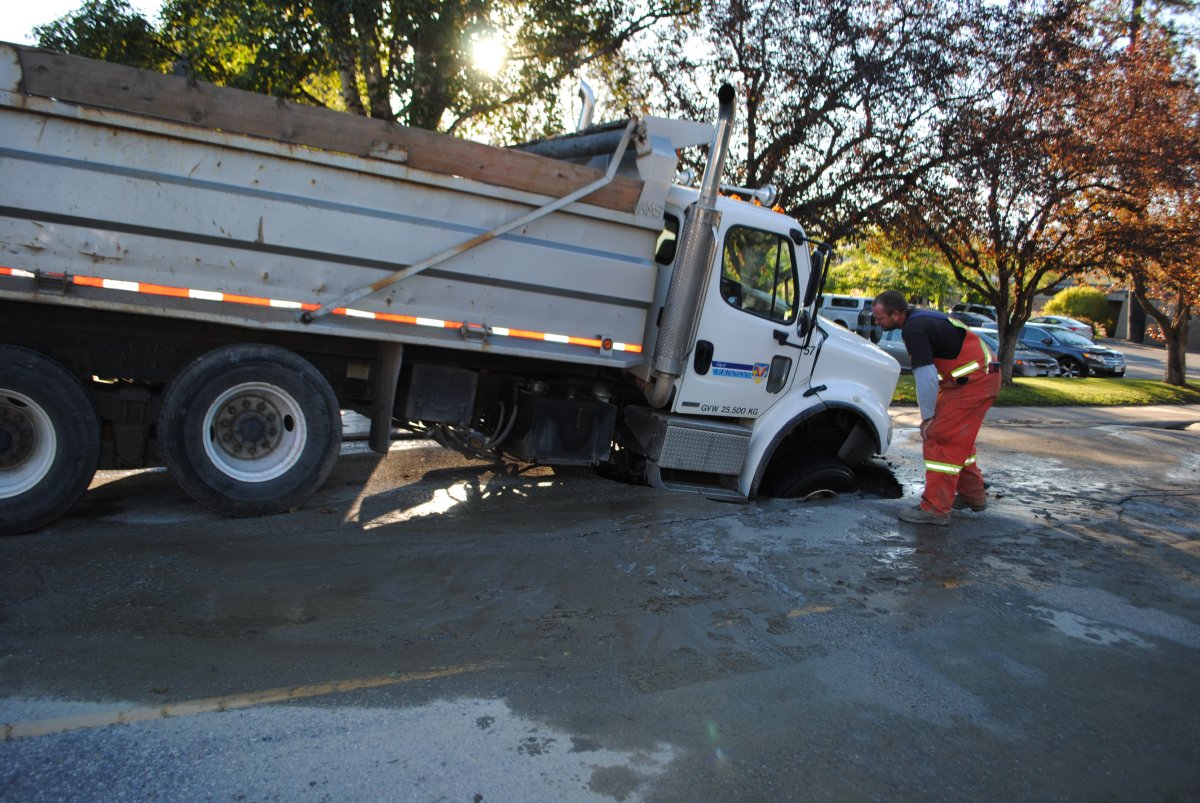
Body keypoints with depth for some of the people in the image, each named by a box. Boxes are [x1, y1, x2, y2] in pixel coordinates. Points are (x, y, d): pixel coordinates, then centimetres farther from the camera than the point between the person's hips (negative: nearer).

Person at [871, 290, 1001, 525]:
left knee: (940, 438, -11)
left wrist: (928, 416, -14)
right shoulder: (918, 318, 11)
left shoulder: (914, 329, -21)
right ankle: (973, 495, 34)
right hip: (983, 375, 11)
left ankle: (935, 509, -9)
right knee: (958, 438, 21)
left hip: (973, 381, -11)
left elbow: (926, 376, -23)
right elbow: (928, 372, 17)